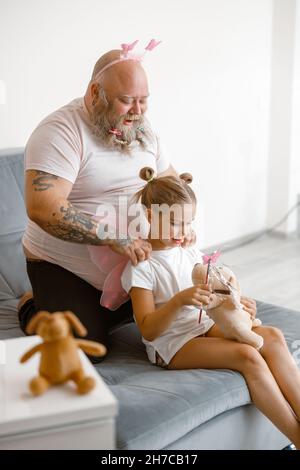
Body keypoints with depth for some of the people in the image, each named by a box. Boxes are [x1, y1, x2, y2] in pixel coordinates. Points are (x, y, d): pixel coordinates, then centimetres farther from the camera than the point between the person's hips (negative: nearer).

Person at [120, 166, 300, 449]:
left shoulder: (191, 254, 10)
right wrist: (179, 300, -31)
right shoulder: (140, 268, -9)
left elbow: (212, 298, 18)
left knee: (272, 336, -19)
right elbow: (148, 331, -15)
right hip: (170, 344, -6)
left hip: (203, 326, 7)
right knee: (248, 356, -28)